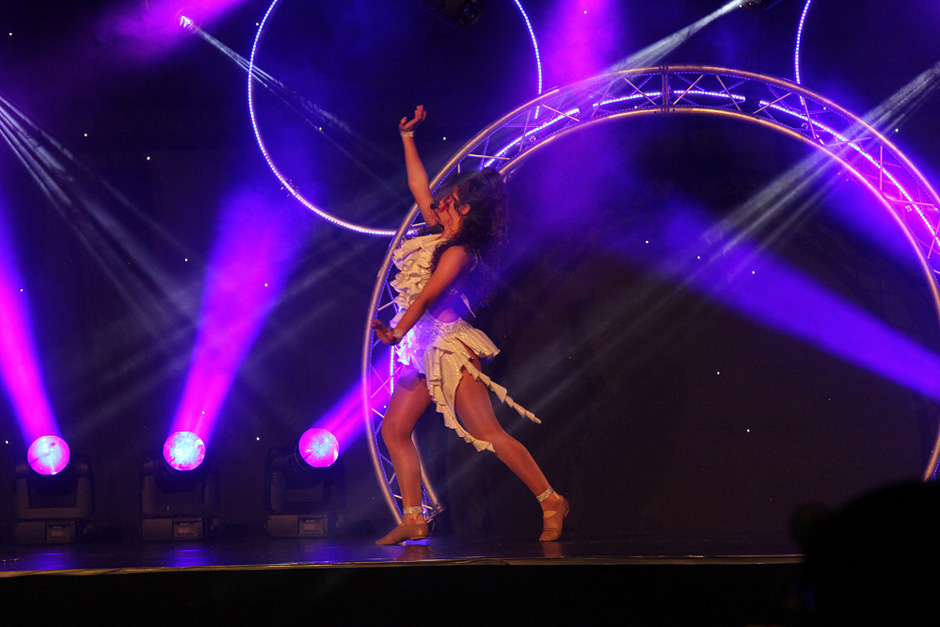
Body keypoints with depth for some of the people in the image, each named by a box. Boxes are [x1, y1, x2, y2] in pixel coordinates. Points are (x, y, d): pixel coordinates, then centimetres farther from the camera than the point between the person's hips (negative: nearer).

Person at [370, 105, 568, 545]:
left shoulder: (458, 253, -13)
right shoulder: (439, 233, 12)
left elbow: (426, 296, -20)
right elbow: (418, 187, 22)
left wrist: (397, 333, -26)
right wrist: (407, 137, 23)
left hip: (450, 347, -9)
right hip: (425, 350, 9)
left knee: (488, 433, -11)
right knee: (394, 430, 2)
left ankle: (550, 501, -5)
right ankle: (413, 520, 2)